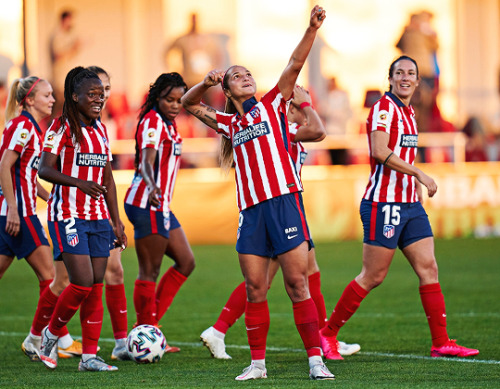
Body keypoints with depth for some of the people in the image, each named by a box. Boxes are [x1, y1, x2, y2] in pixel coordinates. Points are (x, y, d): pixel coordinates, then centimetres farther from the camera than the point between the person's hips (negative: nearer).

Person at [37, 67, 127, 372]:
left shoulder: (101, 129, 13)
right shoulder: (62, 128, -6)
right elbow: (44, 169, -14)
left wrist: (117, 221, 15)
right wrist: (79, 183, -28)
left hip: (98, 217, 6)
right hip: (68, 216, -6)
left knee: (97, 287, 2)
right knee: (82, 283, -14)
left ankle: (90, 356, 5)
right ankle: (52, 333, 11)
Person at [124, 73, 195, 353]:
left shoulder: (169, 124, 16)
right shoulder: (153, 121, -13)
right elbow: (147, 160, -29)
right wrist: (152, 186, -47)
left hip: (161, 206, 10)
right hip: (147, 204, -10)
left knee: (186, 262, 11)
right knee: (150, 271, -8)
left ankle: (148, 327, 12)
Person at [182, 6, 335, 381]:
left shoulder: (272, 105, 11)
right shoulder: (229, 123, 18)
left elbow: (295, 64, 0)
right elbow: (189, 103, 23)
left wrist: (312, 29, -13)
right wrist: (206, 82, 3)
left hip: (284, 202, -3)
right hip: (251, 210, 3)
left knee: (298, 284, -6)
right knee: (254, 290, 3)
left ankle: (316, 360, -5)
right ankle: (257, 363, 10)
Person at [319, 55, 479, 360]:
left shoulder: (409, 112, 17)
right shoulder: (384, 107, -10)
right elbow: (380, 152, -24)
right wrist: (419, 174, -25)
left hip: (410, 204, 8)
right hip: (383, 204, -8)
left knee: (429, 269, 0)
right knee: (373, 276, -4)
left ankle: (441, 343, 1)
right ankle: (328, 333, 9)